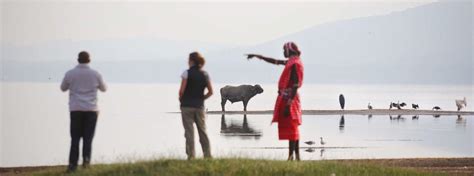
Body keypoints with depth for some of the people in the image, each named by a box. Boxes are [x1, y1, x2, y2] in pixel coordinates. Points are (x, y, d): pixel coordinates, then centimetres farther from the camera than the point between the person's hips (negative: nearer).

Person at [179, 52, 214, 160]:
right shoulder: (205, 74, 5)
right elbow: (210, 92, 5)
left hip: (187, 105, -4)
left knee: (189, 131, -1)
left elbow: (182, 91, -14)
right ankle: (208, 155, 10)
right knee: (202, 131, 10)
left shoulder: (187, 73, -9)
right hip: (200, 106, 4)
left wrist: (181, 99, 4)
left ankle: (191, 155, -4)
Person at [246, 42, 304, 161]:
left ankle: (291, 156, -14)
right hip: (287, 98, 10)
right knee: (292, 128, 11)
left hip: (289, 99, -10)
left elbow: (295, 86, -21)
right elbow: (275, 61, 29)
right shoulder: (291, 62, 14)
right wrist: (258, 56, 33)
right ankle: (296, 155, 14)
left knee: (290, 127, -11)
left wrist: (288, 104, -24)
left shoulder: (295, 64, -15)